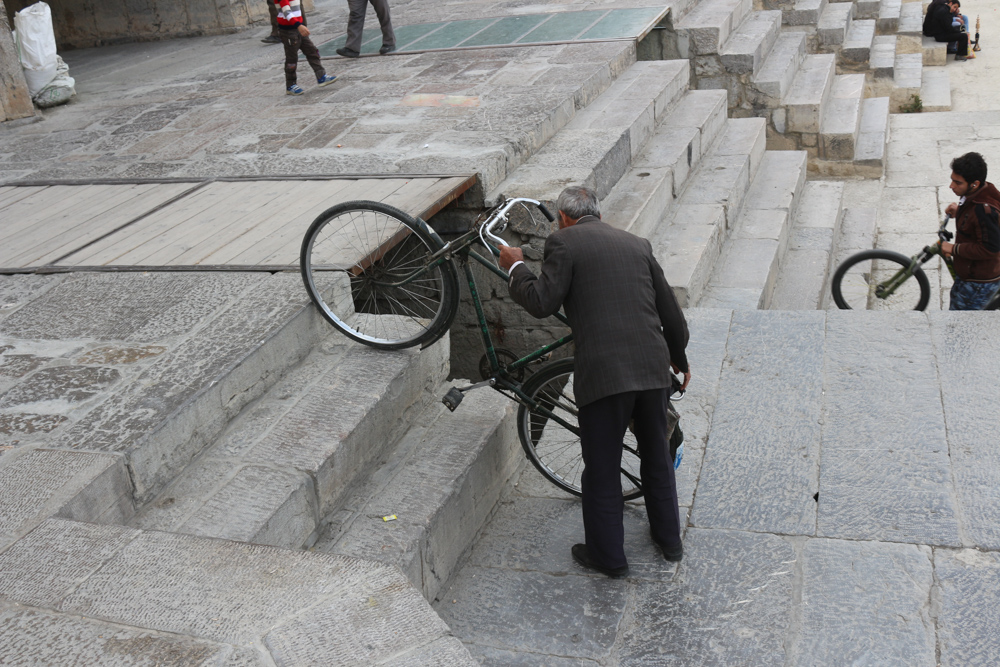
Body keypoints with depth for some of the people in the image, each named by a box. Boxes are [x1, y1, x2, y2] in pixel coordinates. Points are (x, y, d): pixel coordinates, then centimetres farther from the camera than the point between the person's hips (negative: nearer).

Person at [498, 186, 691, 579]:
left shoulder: (563, 242, 0)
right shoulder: (636, 244, 16)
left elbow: (542, 303, -9)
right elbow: (670, 311, 19)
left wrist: (516, 268, 8)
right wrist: (680, 358, 34)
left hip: (604, 373, -5)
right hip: (653, 368, 6)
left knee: (602, 471, 10)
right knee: (657, 458, 24)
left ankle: (608, 556, 21)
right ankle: (669, 539, 37)